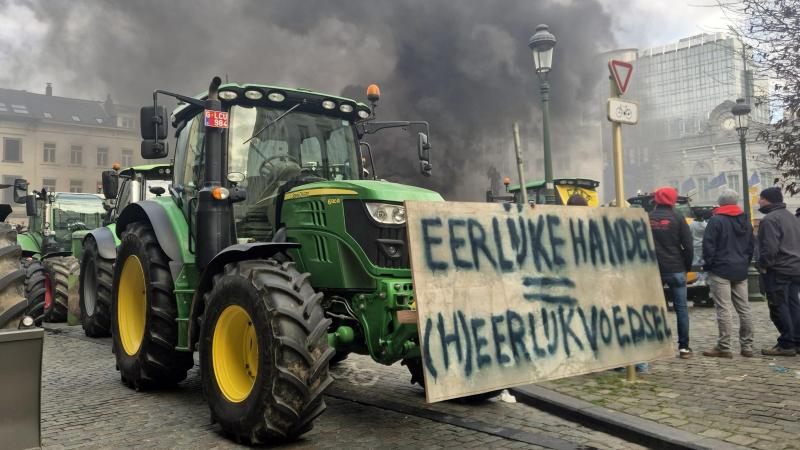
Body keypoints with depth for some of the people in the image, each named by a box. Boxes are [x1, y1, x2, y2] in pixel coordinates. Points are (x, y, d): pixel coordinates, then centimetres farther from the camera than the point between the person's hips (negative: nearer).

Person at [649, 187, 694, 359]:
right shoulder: (677, 217, -3)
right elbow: (688, 245, -5)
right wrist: (687, 266, 8)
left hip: (653, 271, 2)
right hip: (676, 270, -2)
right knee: (681, 308, 5)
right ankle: (684, 347, 5)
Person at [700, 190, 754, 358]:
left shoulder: (716, 220, -9)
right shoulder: (745, 221, 14)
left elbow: (708, 245, -13)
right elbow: (751, 246, 20)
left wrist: (708, 264, -2)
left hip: (721, 270, -7)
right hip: (741, 271, 7)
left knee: (724, 309, -7)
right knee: (744, 309, 10)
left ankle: (724, 347, -6)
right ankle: (747, 346, 14)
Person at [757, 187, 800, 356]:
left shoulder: (770, 219, -15)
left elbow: (770, 247, -22)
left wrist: (763, 265, -11)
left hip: (778, 270, -9)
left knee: (779, 306, -4)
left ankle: (786, 344, -2)